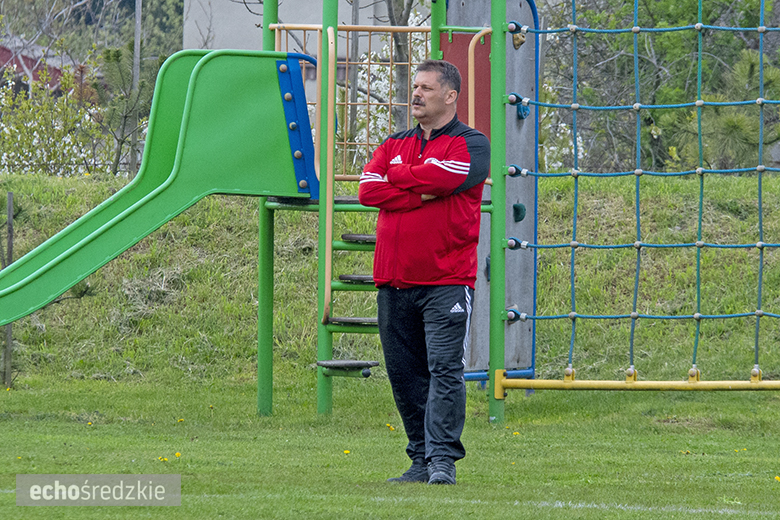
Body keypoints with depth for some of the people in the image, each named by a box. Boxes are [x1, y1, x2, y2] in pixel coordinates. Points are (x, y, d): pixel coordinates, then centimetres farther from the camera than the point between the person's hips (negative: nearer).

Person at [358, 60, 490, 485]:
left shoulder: (470, 145, 2)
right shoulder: (394, 145, 18)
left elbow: (440, 178, -17)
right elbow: (368, 189, 1)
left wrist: (397, 175, 0)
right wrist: (422, 194, -9)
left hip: (447, 281, -5)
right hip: (394, 282, 5)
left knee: (444, 369, -12)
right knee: (404, 374, 6)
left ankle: (442, 459, -14)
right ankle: (421, 461, 13)